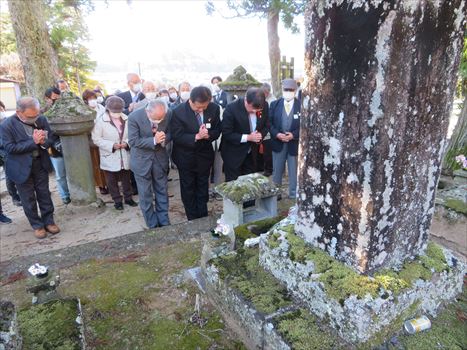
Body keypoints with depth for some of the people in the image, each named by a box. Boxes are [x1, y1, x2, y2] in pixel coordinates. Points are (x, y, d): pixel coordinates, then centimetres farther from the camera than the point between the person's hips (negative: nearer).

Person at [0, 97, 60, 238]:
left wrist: (43, 141, -22)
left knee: (44, 195, 13)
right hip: (22, 168, -3)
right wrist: (33, 142, -25)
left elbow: (52, 137, 0)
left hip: (40, 164, 3)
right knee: (28, 199, 8)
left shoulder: (42, 119, -5)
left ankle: (48, 221, 27)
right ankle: (37, 225, 23)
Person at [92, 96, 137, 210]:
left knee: (126, 178, 15)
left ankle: (128, 197, 32)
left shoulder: (126, 119, -6)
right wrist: (112, 145, -19)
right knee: (112, 181, 10)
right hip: (110, 158, -2)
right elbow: (96, 139, -10)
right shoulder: (101, 121, -12)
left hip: (125, 156, 2)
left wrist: (127, 142, -14)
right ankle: (117, 200, 26)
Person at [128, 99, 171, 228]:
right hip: (142, 160, -2)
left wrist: (164, 138, -23)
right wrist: (154, 140, -30)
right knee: (145, 196, 8)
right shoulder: (134, 117, -22)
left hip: (160, 159, 2)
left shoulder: (168, 115, -14)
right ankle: (152, 225, 25)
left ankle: (164, 223, 30)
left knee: (162, 192, 14)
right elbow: (133, 141, -18)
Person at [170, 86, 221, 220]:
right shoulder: (178, 112, -22)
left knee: (203, 187, 17)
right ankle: (193, 219, 28)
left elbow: (217, 130, -3)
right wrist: (197, 136, -33)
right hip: (185, 157, -2)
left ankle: (204, 217, 33)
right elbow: (176, 137, -20)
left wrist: (208, 135, -25)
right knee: (188, 188, 12)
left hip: (204, 155, 3)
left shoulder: (214, 108, -13)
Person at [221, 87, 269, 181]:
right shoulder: (231, 108, -23)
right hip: (233, 154, -4)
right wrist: (248, 137, -26)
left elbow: (266, 125, 5)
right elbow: (226, 134, -19)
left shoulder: (264, 106, -10)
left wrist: (260, 135, -17)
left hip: (252, 153, 5)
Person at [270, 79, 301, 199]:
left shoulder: (301, 105, -5)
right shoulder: (275, 104, 2)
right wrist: (276, 134, -15)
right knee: (277, 170, 13)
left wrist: (294, 135, -18)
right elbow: (269, 122, 1)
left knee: (294, 171, 10)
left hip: (294, 143, -1)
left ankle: (293, 195, 24)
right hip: (278, 142, 2)